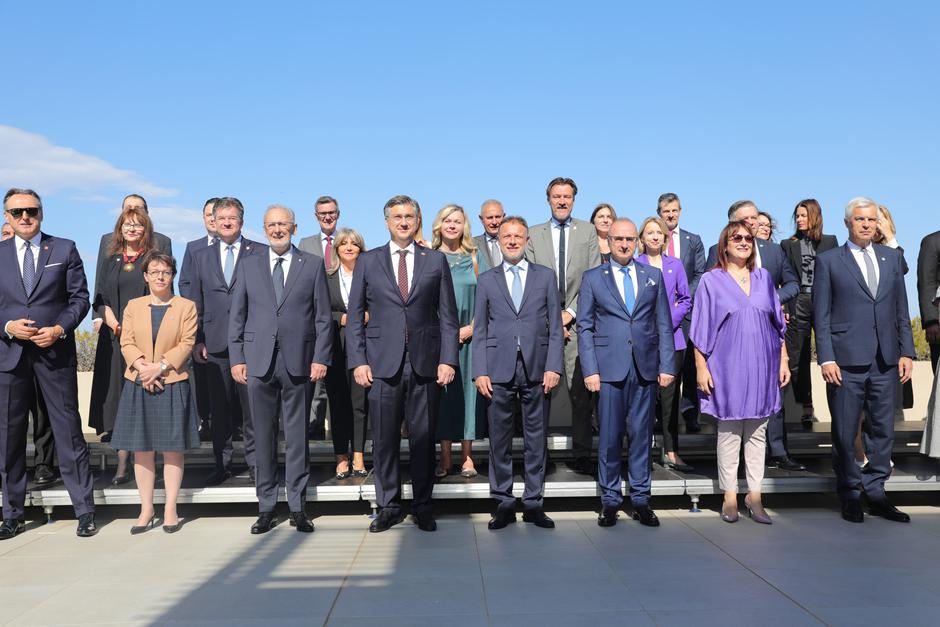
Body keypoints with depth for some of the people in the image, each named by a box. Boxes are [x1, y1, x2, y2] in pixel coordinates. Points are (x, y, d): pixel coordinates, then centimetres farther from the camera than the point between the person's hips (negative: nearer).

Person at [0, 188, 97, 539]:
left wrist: (60, 329, -13)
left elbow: (80, 297, 2)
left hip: (56, 351, -2)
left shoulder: (65, 249, 5)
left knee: (68, 429, 1)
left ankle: (84, 510, 9)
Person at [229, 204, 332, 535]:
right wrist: (236, 358, 2)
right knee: (263, 436, 6)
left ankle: (298, 507, 14)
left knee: (297, 435, 4)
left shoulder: (313, 265, 7)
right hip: (258, 361, 2)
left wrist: (321, 358, -4)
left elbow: (323, 317, 4)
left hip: (299, 362, -1)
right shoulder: (249, 265, 12)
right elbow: (236, 316, 10)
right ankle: (266, 508, 17)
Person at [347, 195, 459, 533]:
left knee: (423, 438, 6)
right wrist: (358, 361, -1)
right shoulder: (368, 261, 9)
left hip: (425, 364, 0)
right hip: (383, 363, 0)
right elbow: (355, 315, 8)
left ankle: (423, 506, 20)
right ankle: (389, 506, 19)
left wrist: (447, 360, -3)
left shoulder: (436, 260, 9)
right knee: (384, 439, 5)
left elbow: (448, 315, 6)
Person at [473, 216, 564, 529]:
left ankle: (533, 504, 18)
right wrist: (480, 372, -2)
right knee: (499, 441, 5)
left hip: (537, 370, 0)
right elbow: (479, 330, 8)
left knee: (537, 440, 6)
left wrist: (553, 367, -4)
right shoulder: (486, 280, 10)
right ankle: (503, 504, 17)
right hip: (499, 371, 0)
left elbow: (555, 326, 6)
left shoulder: (546, 276, 10)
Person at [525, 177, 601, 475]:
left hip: (577, 320, 0)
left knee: (581, 391, -3)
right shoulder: (534, 234, 12)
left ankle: (581, 456, 5)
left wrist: (571, 312, -6)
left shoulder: (588, 231, 10)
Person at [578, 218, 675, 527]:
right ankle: (609, 500, 15)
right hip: (609, 368, -1)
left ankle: (640, 499, 18)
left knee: (641, 434, 7)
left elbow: (664, 325, 10)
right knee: (609, 436, 3)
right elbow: (585, 327, 3)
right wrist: (590, 370, -5)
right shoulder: (592, 278, 7)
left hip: (646, 368, 2)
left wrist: (667, 366, 2)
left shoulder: (654, 276, 12)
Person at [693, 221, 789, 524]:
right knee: (728, 431, 4)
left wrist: (783, 361, 8)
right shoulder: (711, 280, 0)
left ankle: (754, 496, 16)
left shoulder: (764, 277, 10)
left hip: (762, 365, 3)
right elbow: (701, 328, -1)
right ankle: (729, 496, 13)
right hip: (728, 366, -3)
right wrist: (701, 368, -6)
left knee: (757, 431, 8)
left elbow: (778, 323, 13)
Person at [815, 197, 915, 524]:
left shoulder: (891, 257, 13)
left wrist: (906, 351, 6)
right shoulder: (828, 261, 1)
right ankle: (849, 496, 17)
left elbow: (901, 309, 14)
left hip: (886, 361, 4)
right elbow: (821, 315, -2)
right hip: (847, 361, -4)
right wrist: (826, 358, -9)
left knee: (883, 429, 9)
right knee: (844, 432, 3)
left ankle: (875, 493, 22)